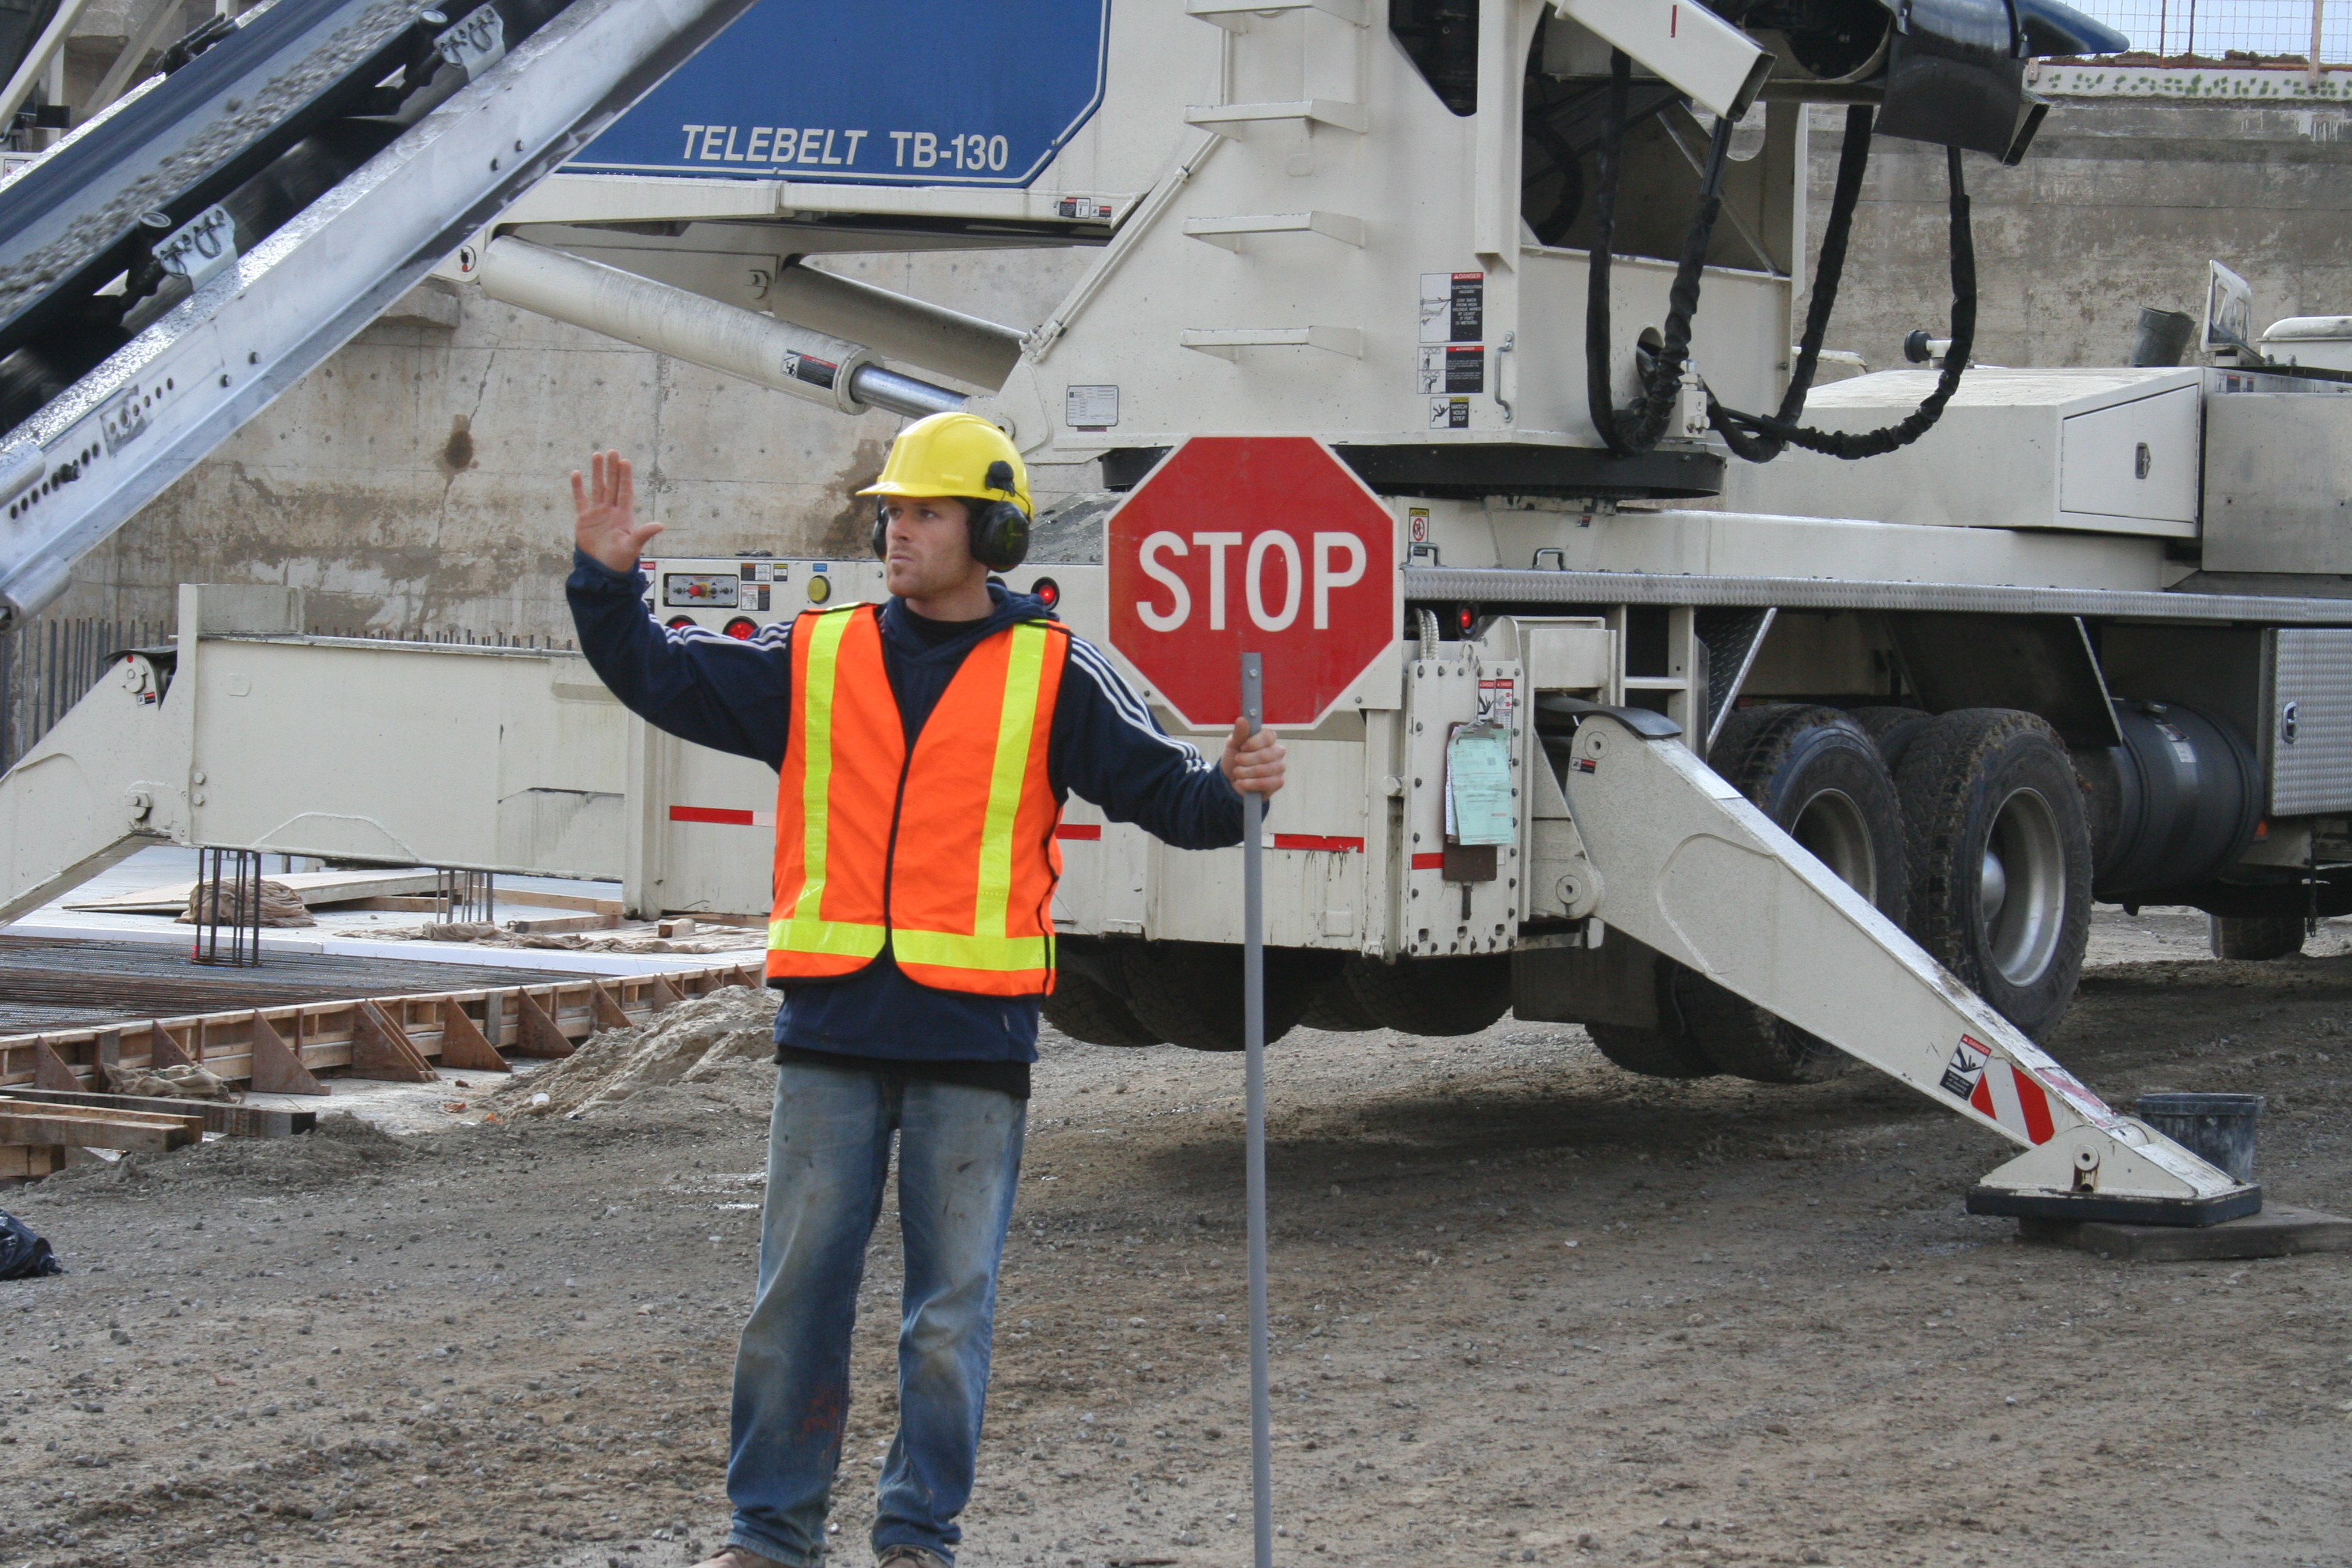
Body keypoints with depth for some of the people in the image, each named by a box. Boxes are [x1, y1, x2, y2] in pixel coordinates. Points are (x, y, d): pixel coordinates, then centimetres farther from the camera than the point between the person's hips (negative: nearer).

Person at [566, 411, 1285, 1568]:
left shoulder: (1053, 675, 3)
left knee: (951, 1305, 4)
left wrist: (1227, 788, -17)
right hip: (831, 1033, 2)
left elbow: (1155, 785, 3)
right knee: (796, 1288, 6)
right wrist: (606, 580, 0)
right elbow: (664, 680, 12)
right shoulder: (814, 658, 9)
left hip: (972, 1037, -2)